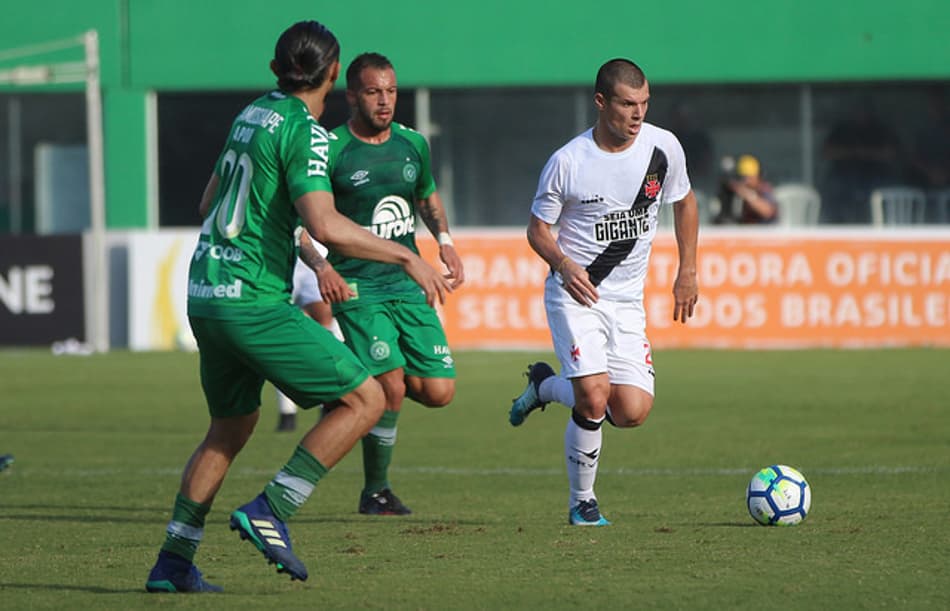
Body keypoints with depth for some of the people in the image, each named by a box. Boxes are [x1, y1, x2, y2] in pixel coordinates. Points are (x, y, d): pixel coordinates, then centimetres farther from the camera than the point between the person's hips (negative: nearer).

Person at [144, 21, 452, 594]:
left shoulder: (253, 114, 15)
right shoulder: (305, 131, -11)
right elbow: (325, 225, -24)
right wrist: (407, 257, -16)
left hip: (205, 293, 9)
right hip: (254, 300, -9)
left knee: (232, 423, 22)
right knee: (365, 397, -5)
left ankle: (173, 563, 20)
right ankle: (270, 511, -10)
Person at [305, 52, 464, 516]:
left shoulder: (412, 145, 8)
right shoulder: (331, 151, -9)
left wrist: (445, 241, 9)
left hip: (408, 285, 5)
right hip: (357, 286, -5)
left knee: (438, 391, -3)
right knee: (391, 389, -17)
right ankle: (375, 492, 2)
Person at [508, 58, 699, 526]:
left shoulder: (663, 147, -3)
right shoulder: (567, 162, -12)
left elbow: (684, 202, 16)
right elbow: (538, 228, -1)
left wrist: (687, 272, 12)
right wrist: (564, 265, -21)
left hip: (627, 300, 4)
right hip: (574, 294, -4)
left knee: (632, 412, -8)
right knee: (595, 397, -22)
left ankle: (546, 386, 22)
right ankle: (581, 502, 1)